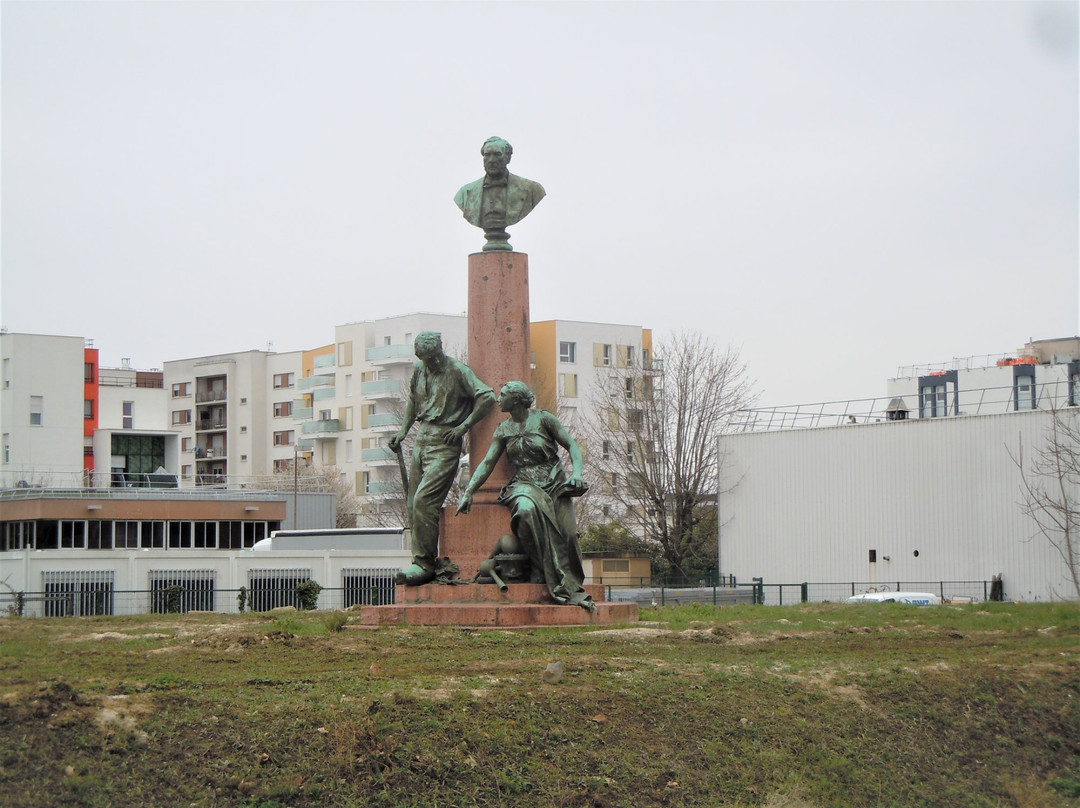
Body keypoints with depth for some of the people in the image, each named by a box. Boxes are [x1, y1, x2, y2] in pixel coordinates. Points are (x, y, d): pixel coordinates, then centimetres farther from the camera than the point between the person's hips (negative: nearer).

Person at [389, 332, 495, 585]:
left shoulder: (457, 371, -8)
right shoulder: (419, 371, 12)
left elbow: (487, 397, -15)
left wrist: (463, 427, -15)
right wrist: (403, 431, 17)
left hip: (444, 443, -7)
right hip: (421, 439, 8)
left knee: (423, 500, -18)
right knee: (413, 503, 5)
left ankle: (425, 564, -15)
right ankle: (426, 561, 13)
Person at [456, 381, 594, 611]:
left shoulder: (543, 419, 2)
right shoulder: (503, 430, 13)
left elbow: (572, 446, 3)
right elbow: (487, 463, 10)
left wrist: (577, 472, -14)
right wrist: (468, 492, 0)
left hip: (554, 483, -1)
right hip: (524, 485, 1)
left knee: (567, 532, -26)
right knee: (527, 510, -36)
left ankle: (573, 587, -9)